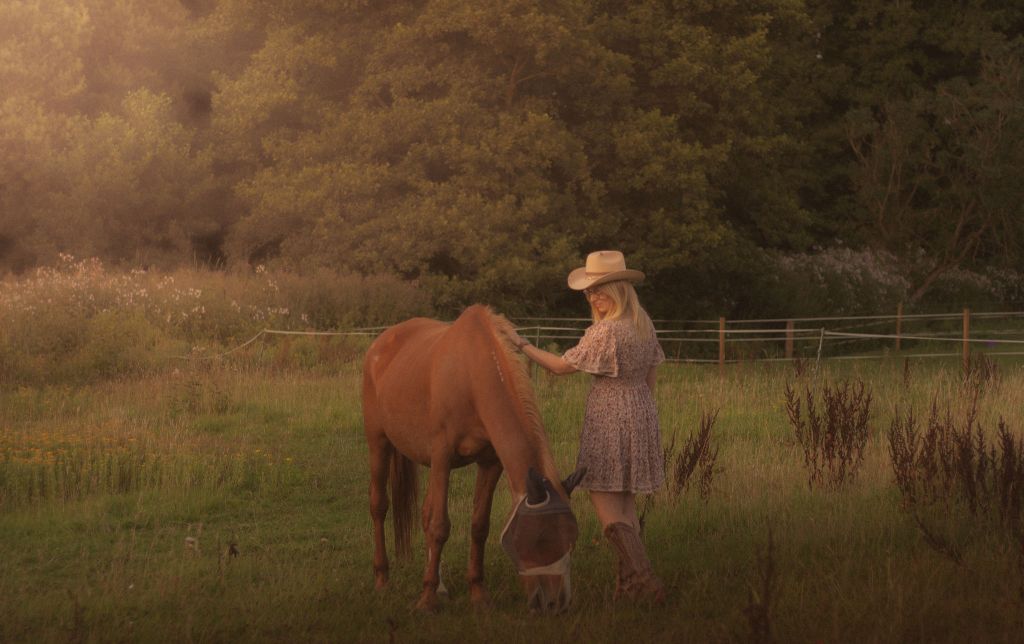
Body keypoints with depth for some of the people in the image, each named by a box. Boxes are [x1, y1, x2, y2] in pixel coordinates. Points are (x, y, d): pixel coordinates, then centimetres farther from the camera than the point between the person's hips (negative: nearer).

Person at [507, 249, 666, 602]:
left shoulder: (606, 331, -20)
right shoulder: (644, 325, 6)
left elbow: (562, 365, -13)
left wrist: (521, 345, -5)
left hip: (609, 419, -9)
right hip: (642, 413, 9)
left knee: (605, 502, -4)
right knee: (625, 501, 16)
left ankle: (644, 579, -12)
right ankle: (629, 582, 18)